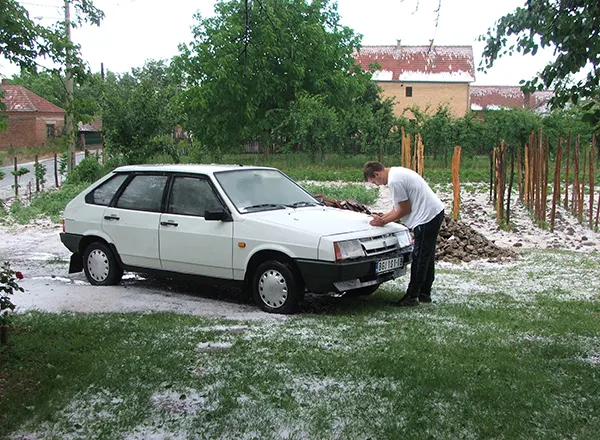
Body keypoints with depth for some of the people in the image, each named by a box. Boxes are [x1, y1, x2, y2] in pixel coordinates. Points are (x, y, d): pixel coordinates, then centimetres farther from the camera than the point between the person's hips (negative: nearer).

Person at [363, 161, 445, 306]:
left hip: (427, 216, -11)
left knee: (419, 258, -3)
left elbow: (405, 210, -14)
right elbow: (400, 206, 17)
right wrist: (383, 217, 9)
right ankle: (424, 293, 27)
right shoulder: (397, 172, 14)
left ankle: (411, 297, 4)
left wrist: (383, 221, -5)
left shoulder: (394, 181, -19)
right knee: (426, 256, 17)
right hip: (436, 212, 11)